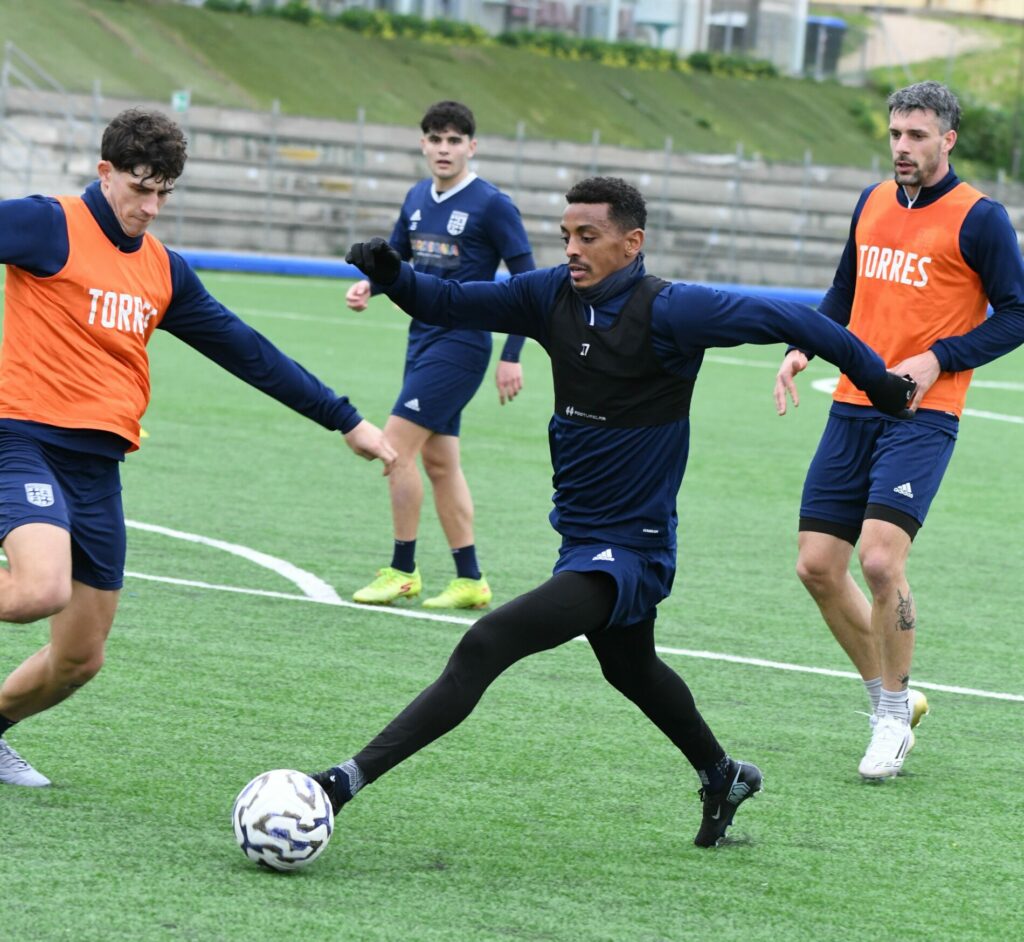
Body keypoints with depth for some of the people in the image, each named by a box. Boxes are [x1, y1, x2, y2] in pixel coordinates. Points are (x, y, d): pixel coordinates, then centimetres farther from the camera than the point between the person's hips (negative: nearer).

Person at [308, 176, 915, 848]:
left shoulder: (670, 312, -19)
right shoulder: (554, 296, -1)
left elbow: (785, 320, -12)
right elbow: (450, 302, 2)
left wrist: (879, 378, -5)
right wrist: (391, 275, -18)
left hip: (628, 550, -9)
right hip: (581, 536, 9)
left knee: (484, 647, -22)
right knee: (631, 668, 30)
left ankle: (351, 778, -25)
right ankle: (723, 777, 54)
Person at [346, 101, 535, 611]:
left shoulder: (491, 205, -11)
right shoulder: (417, 198, 9)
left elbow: (527, 281, -9)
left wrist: (511, 356, -13)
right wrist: (368, 285, -1)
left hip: (460, 344, -8)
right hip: (423, 339, 8)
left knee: (397, 444, -13)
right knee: (439, 461, 9)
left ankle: (402, 570, -5)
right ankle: (469, 580, 15)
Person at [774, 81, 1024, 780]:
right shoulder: (873, 204, 12)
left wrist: (937, 360, -14)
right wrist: (803, 347, 7)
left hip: (922, 416, -6)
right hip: (854, 408, 7)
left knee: (881, 558, -19)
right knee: (818, 566, 3)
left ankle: (894, 714, 0)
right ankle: (891, 696, 22)